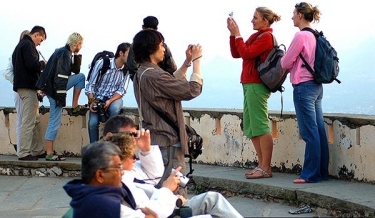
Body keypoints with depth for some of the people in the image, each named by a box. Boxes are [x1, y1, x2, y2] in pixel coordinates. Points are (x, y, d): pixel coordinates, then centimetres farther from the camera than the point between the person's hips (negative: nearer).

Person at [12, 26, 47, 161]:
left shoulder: (20, 45, 21)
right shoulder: (28, 45, -10)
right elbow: (32, 64, -22)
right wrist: (43, 63, -3)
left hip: (22, 86, 10)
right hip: (28, 87, -10)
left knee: (35, 120, 14)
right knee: (28, 122, -8)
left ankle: (37, 150, 17)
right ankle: (24, 153, -8)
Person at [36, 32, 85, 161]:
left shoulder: (65, 52, 14)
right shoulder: (64, 54, -18)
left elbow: (75, 70, 22)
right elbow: (60, 77, -25)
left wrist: (77, 55, 9)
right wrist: (61, 96, -26)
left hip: (52, 86, 10)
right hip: (55, 89, -10)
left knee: (81, 76, 16)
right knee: (55, 121, -3)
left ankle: (75, 105, 12)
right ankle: (49, 154, 1)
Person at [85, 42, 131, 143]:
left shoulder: (127, 70, -5)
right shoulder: (102, 63, -11)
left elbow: (121, 90, -7)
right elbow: (90, 85, -7)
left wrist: (109, 101, -24)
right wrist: (92, 102, -20)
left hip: (114, 98, 1)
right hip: (98, 98, -1)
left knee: (114, 108, -35)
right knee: (93, 123, -26)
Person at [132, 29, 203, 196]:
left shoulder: (141, 74, 10)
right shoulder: (154, 76, -21)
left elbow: (173, 83, 23)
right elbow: (193, 90, -16)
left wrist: (187, 62, 18)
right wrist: (196, 61, -5)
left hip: (153, 140, 10)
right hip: (168, 142, -10)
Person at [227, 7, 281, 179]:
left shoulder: (266, 37, -9)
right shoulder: (256, 36, 17)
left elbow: (246, 53, -18)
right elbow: (236, 54, 16)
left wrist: (237, 34, -10)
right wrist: (233, 34, 7)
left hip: (257, 86, -10)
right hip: (250, 85, 10)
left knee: (260, 126, -9)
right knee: (250, 126, 11)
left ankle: (266, 169, -8)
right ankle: (262, 165, 15)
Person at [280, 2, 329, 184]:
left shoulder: (300, 36, -13)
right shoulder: (314, 36, 11)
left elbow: (285, 63, -8)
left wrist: (284, 59, 12)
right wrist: (293, 63, 13)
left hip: (303, 86, -9)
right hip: (316, 86, 9)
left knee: (309, 132, -5)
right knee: (319, 130, 9)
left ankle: (311, 174, 0)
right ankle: (322, 172, 14)